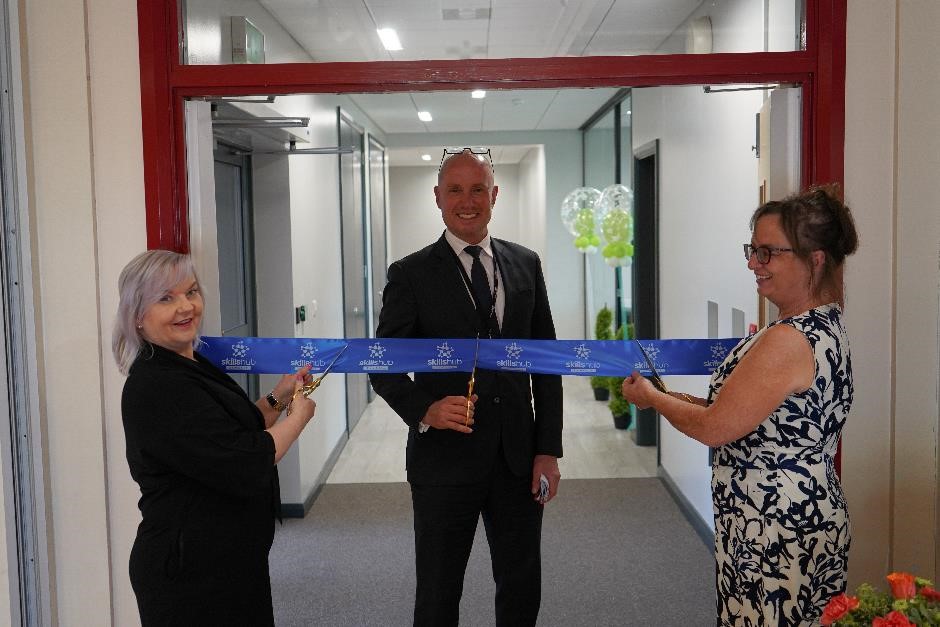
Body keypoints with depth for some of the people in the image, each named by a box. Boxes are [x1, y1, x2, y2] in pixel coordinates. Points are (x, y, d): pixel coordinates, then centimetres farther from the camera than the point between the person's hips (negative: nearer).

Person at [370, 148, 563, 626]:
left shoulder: (526, 264, 5)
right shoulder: (411, 274, -5)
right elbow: (384, 365, -3)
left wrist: (548, 449, 1)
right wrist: (424, 410, -22)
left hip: (519, 459, 3)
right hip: (445, 459, -3)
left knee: (523, 587, 16)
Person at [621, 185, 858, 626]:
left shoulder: (789, 340, -24)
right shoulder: (824, 325, 8)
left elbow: (714, 428, -19)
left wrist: (650, 397, -2)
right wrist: (679, 399, 9)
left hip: (775, 536, -10)